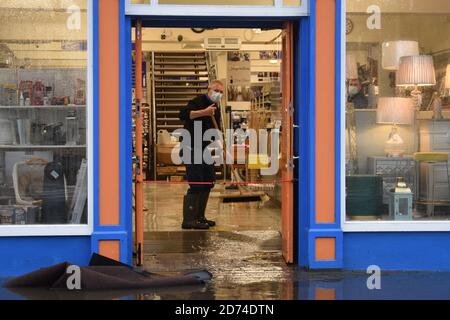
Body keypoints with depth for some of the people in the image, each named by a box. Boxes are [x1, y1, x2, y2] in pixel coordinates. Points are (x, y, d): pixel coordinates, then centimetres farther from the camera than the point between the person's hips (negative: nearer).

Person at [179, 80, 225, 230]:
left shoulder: (216, 108, 14)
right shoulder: (199, 101, -13)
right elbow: (183, 114, -31)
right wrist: (204, 112, -37)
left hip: (205, 149, 9)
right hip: (192, 148, -9)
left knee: (208, 182, 12)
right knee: (196, 185, -12)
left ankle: (199, 216, 22)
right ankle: (188, 220, -8)